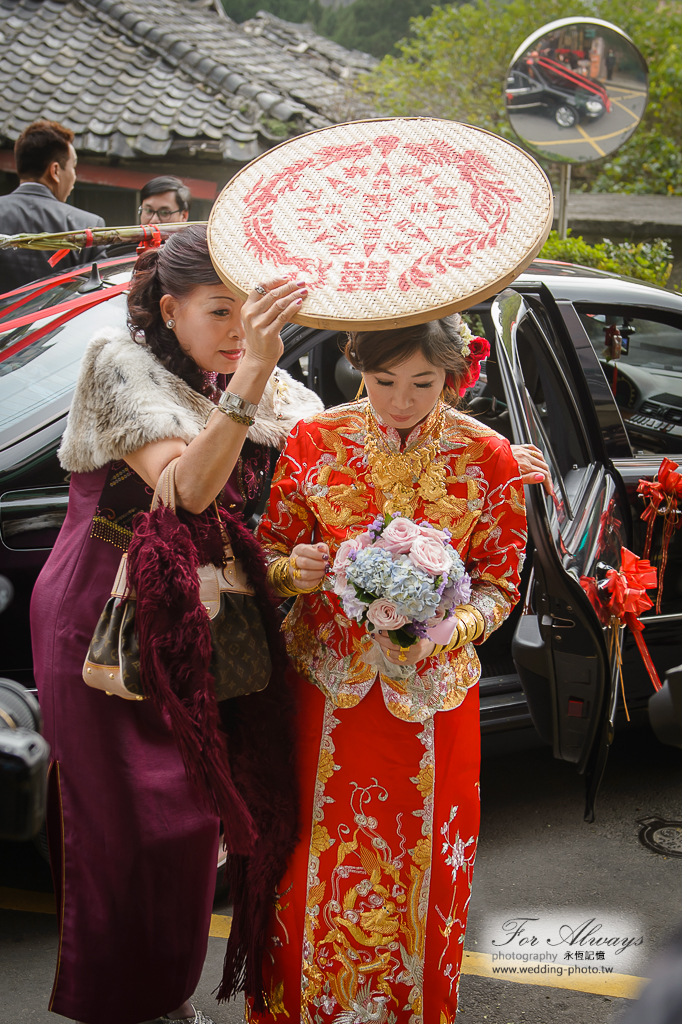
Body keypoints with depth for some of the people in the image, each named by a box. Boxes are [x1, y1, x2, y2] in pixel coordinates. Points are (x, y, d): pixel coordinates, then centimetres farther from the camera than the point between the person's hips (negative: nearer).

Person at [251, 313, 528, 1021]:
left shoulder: (487, 458, -6)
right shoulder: (314, 441, -4)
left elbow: (499, 585, 0)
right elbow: (271, 558, 5)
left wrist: (445, 630, -20)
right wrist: (294, 570, -18)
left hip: (431, 700, 0)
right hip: (326, 694, 0)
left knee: (418, 875, 11)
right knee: (316, 865, 9)